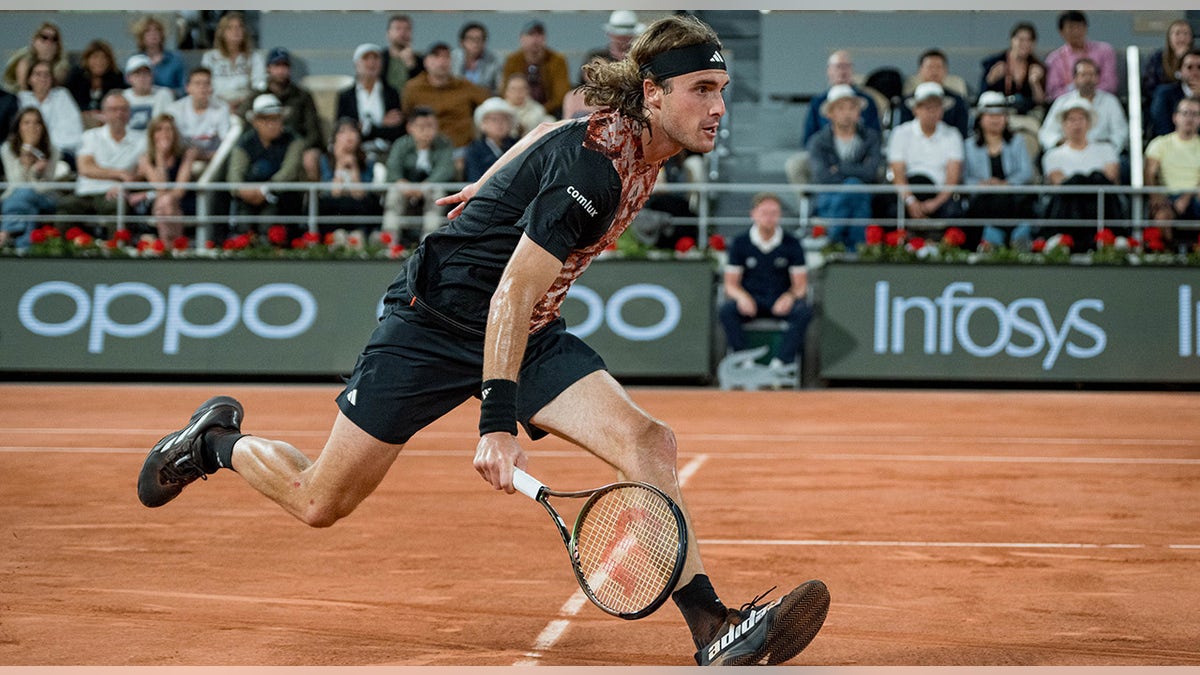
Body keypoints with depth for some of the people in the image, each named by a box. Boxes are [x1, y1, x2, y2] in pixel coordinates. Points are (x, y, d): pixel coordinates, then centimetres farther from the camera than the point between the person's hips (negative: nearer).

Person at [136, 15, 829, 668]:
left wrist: (492, 186, 34)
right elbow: (511, 296, -31)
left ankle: (713, 629, -22)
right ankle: (216, 440, 34)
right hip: (436, 323, -7)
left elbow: (549, 134, 20)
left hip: (531, 336, 7)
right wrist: (497, 420, -36)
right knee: (321, 504, 4)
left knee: (648, 441, -17)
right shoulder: (592, 167, -28)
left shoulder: (637, 145, -2)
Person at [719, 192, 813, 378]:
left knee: (804, 311, -32)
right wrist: (742, 297, -20)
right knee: (726, 311, -31)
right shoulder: (740, 243, 2)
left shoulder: (791, 243, 2)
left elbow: (801, 284, 2)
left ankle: (782, 361, -36)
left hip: (781, 300, 0)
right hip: (750, 300, 0)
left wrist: (790, 297, -22)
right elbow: (731, 284, 3)